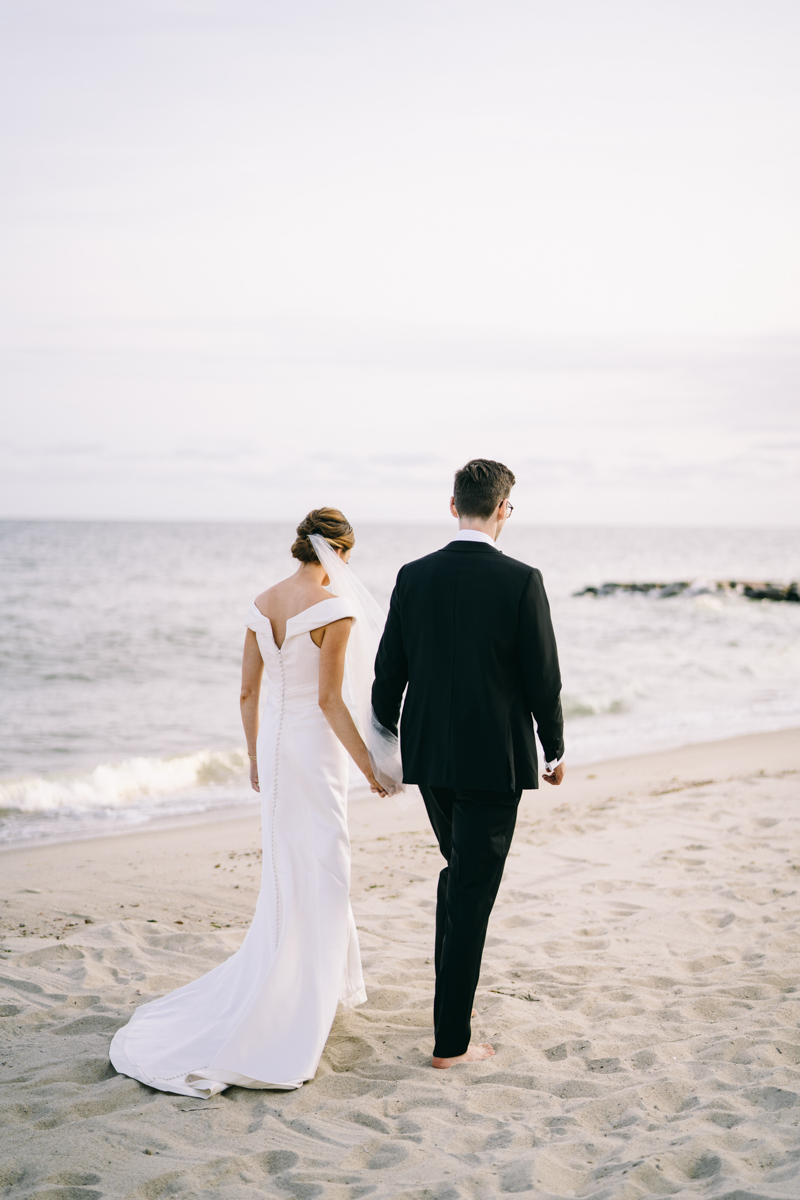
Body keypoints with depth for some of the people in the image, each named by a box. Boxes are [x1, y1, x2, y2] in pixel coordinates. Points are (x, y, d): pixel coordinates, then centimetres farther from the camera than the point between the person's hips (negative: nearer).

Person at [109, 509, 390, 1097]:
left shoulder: (263, 603, 5)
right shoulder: (334, 608, -16)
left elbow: (248, 690, 9)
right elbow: (330, 699, -18)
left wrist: (255, 755, 20)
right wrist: (369, 766, -11)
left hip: (274, 743, 7)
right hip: (316, 746, -7)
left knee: (293, 870, 19)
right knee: (315, 877, 2)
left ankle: (327, 984, 34)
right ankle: (286, 1025, 4)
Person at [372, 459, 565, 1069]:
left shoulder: (413, 577, -2)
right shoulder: (521, 581, -13)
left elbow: (389, 671, 4)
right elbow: (543, 677, -10)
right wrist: (556, 750, 5)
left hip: (429, 755, 5)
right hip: (494, 760, -5)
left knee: (459, 871, 26)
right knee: (472, 893, 2)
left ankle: (453, 990, 38)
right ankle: (451, 1040, 7)